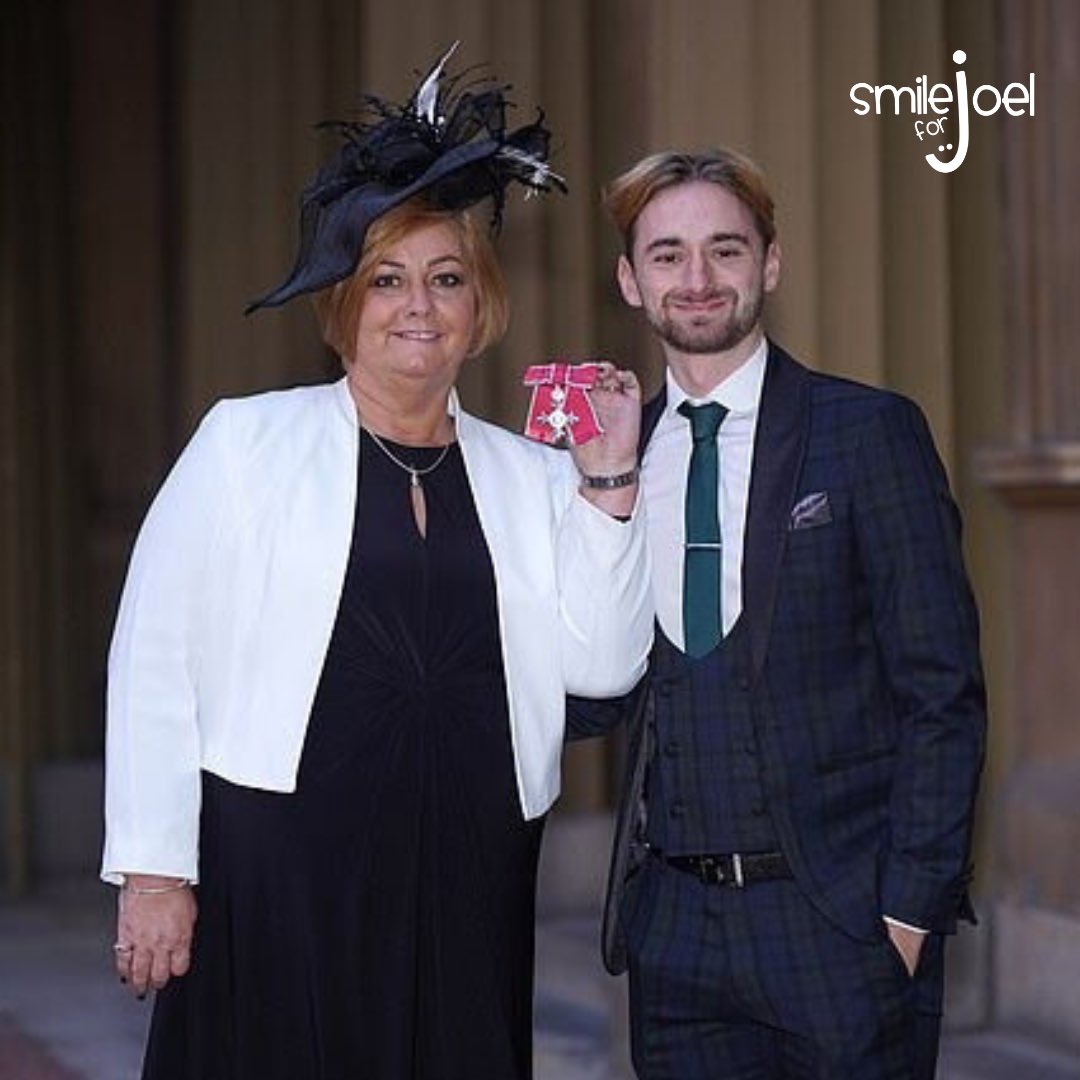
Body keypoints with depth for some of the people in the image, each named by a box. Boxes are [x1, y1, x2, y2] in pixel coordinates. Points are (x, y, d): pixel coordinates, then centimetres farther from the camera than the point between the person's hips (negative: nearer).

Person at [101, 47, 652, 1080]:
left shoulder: (531, 476, 11)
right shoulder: (247, 442, 3)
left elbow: (602, 665, 1)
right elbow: (155, 656, -2)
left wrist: (609, 484, -5)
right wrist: (152, 869, -7)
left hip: (468, 893, 3)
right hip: (276, 879, -3)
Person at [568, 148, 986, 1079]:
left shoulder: (869, 432, -3)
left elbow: (941, 689, -5)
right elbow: (595, 706, 8)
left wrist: (912, 904, -11)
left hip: (840, 922, -4)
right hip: (675, 925, 4)